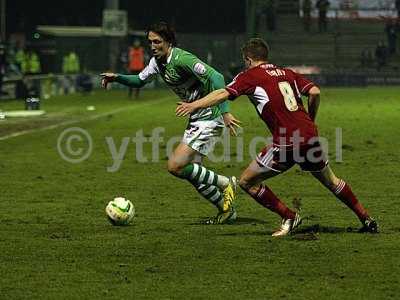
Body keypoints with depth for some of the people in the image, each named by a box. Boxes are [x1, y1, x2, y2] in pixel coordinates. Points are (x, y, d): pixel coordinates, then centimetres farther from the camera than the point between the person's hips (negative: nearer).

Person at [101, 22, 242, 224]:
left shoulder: (181, 59, -22)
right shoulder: (157, 61, 6)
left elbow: (216, 77, -28)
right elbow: (140, 81, 23)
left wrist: (224, 112, -34)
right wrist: (117, 78, 5)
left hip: (209, 118, -10)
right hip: (195, 118, 10)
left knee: (175, 166, -14)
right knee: (192, 172, 11)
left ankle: (225, 184, -1)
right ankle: (226, 209, 24)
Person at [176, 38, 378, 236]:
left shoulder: (250, 76, 3)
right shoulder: (287, 73, 18)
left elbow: (224, 94, -10)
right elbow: (314, 92, 9)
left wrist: (194, 105, -12)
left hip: (286, 142, -6)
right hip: (309, 136, 6)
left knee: (247, 182, 7)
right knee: (330, 181, 26)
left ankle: (289, 217, 5)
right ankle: (366, 219, 31)